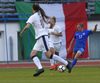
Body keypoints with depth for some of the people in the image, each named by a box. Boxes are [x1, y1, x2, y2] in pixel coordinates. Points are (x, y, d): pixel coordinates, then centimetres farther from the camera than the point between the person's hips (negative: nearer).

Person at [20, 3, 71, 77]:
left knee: (48, 55, -10)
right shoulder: (41, 15, 14)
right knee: (32, 55, 0)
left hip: (42, 37, -9)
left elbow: (27, 27, -19)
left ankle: (66, 63, -7)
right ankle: (40, 68, -21)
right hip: (39, 38, 9)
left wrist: (22, 32, -3)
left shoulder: (33, 17, -9)